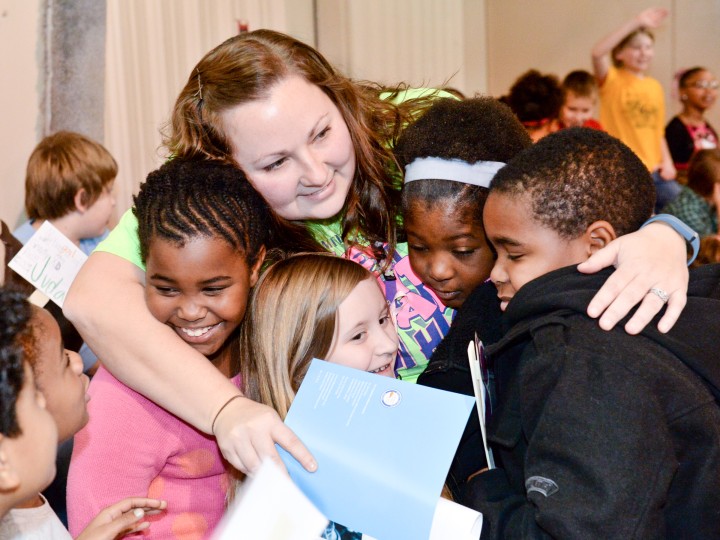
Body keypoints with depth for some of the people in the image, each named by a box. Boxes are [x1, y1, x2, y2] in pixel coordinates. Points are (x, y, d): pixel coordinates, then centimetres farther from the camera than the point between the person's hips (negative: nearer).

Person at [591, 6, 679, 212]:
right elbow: (598, 53, -22)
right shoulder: (612, 80, -2)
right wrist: (636, 22, -24)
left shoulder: (655, 86, 13)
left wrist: (667, 161, 3)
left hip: (655, 171, 5)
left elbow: (657, 130, 17)